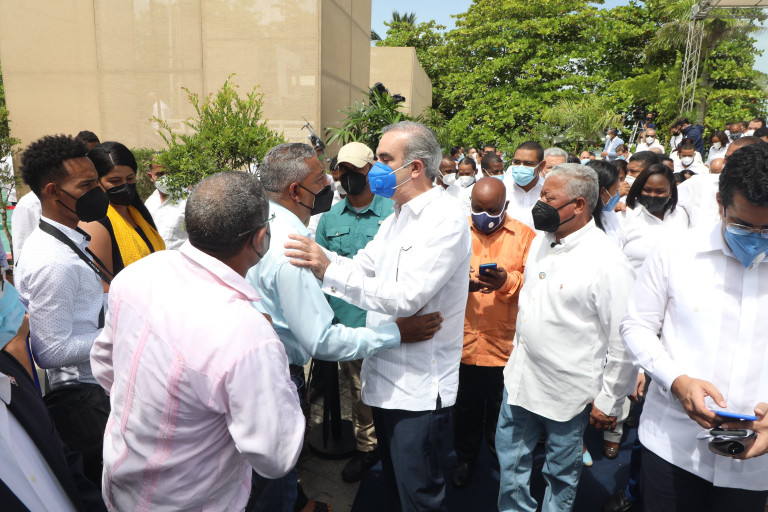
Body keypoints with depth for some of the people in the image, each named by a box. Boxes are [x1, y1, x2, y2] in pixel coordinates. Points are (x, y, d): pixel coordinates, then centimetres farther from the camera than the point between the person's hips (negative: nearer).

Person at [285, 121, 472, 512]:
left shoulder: (445, 221, -18)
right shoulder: (397, 218, 13)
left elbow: (404, 297, -27)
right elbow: (362, 267, 12)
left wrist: (329, 271, -28)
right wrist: (313, 252, -1)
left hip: (418, 387, -9)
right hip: (386, 376, 9)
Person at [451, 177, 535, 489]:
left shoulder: (524, 234, 0)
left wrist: (508, 281, -28)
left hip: (506, 343, -1)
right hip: (463, 341, 1)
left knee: (502, 409, 17)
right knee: (466, 406, 16)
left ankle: (502, 455, 43)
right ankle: (465, 457, 39)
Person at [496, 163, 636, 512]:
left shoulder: (607, 262, -21)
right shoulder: (541, 242, 3)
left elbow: (624, 342, -17)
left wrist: (608, 402, -11)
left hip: (566, 392, -7)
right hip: (519, 378, 7)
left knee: (560, 473, 16)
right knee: (510, 458, 21)